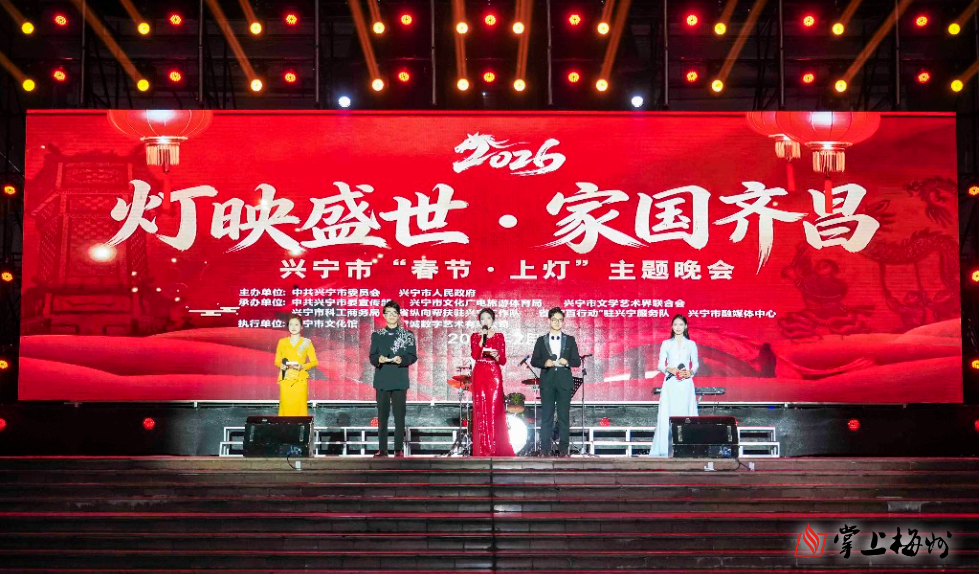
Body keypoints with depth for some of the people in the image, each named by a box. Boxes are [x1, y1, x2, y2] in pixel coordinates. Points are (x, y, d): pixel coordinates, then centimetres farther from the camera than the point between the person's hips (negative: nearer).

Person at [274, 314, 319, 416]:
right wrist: (281, 365, -8)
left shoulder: (306, 342, 5)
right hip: (285, 379, 1)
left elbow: (314, 362, 5)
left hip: (300, 379, -1)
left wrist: (302, 367, -12)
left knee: (299, 407, -9)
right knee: (286, 406, -7)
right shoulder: (282, 342, 10)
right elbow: (277, 361, 14)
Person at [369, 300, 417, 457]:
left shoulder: (408, 335, 7)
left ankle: (399, 449, 3)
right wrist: (379, 359, -17)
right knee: (382, 415, 3)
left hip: (400, 381, -1)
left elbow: (413, 356, 1)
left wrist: (401, 359, -18)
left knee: (399, 415, -2)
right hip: (382, 380, 1)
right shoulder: (377, 335, 10)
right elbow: (372, 357, 5)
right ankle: (382, 449, 8)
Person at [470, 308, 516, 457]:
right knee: (481, 410, -2)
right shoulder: (475, 336, 8)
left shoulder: (499, 336, 8)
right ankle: (483, 449, 2)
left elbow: (503, 361, 4)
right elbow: (474, 355, -9)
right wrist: (482, 337, -12)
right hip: (479, 375, 1)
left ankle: (496, 448, -3)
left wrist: (496, 356, -17)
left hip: (494, 375, -1)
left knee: (495, 410, -6)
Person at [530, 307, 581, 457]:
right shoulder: (541, 340, 11)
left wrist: (567, 362, -13)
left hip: (564, 381, 0)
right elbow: (534, 361, 6)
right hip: (547, 381, 0)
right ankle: (545, 449, 3)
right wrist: (545, 363, -13)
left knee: (564, 416, 0)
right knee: (546, 416, 0)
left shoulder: (570, 340, 10)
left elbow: (577, 361, 7)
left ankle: (563, 449, 3)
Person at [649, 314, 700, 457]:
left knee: (685, 413, -5)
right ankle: (666, 448, -6)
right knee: (668, 414, -6)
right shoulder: (666, 344, 10)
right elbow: (660, 365, 7)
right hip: (670, 383, 0)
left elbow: (696, 364, 11)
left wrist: (691, 372, -9)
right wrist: (670, 369, -12)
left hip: (686, 384, 0)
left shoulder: (691, 344, 11)